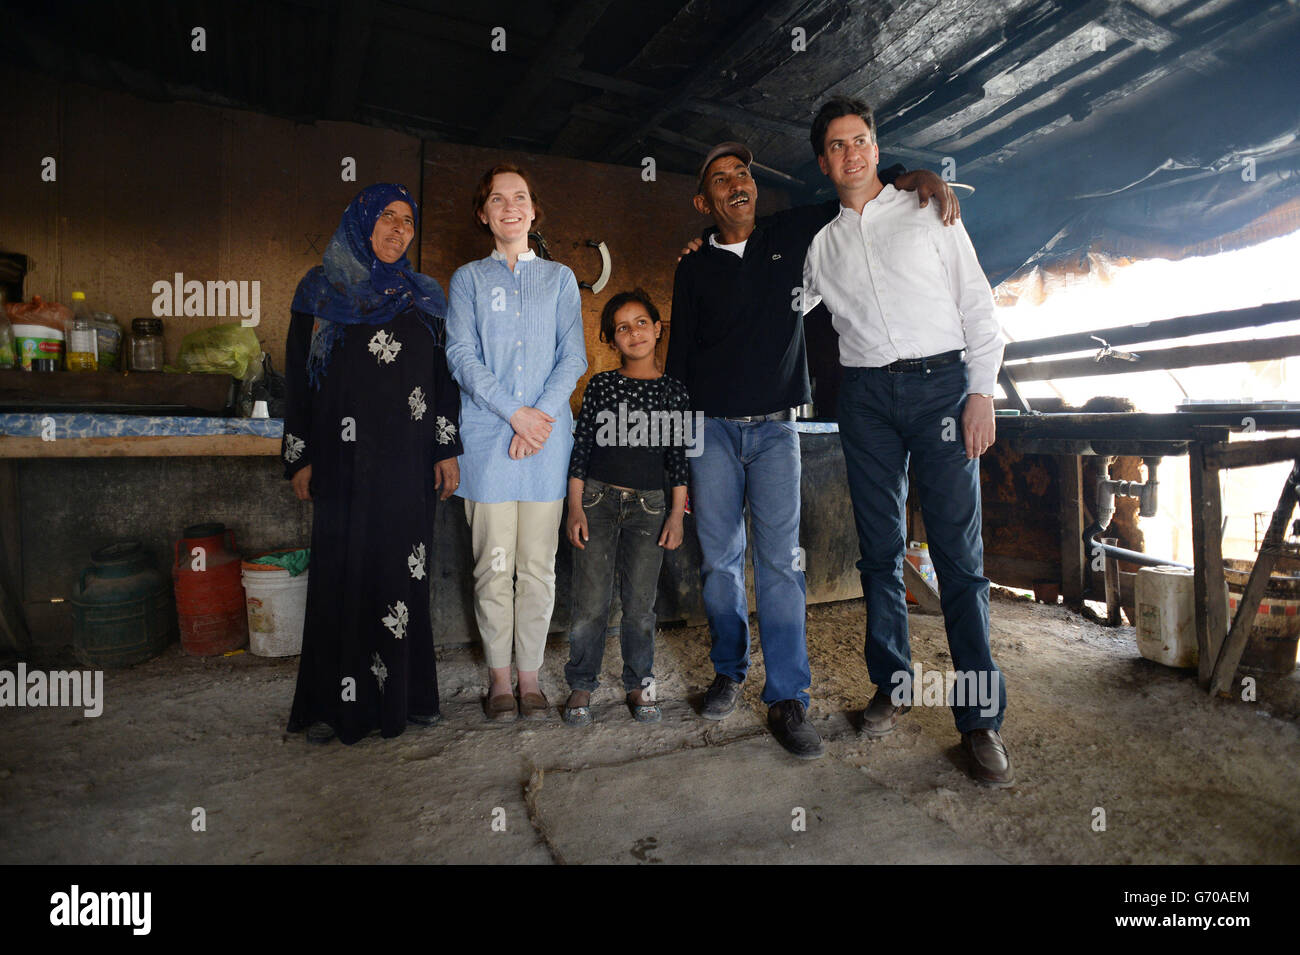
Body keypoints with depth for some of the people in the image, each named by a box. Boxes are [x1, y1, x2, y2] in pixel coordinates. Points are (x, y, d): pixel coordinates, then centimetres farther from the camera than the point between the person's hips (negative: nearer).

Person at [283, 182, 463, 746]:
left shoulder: (422, 297, 13)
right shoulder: (321, 292, 7)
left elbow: (443, 377, 11)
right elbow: (299, 377, 5)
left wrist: (447, 450, 4)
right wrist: (300, 459, -1)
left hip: (408, 464, 2)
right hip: (344, 461, -2)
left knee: (404, 571, 4)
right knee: (341, 573, 1)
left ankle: (405, 693, 16)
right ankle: (334, 702, 13)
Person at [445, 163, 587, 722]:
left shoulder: (559, 278, 15)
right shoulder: (468, 279, 13)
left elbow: (573, 356, 6)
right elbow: (462, 356, 1)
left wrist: (543, 413, -10)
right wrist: (515, 414, -11)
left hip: (547, 436, 1)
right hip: (488, 437, 0)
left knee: (538, 565, 2)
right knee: (494, 565, 0)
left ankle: (530, 676, 14)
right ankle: (498, 676, 14)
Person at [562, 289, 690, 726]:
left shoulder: (674, 391, 7)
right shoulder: (600, 386, 5)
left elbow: (679, 457, 7)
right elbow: (580, 448, 4)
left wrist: (677, 514, 2)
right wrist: (575, 507, -3)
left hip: (649, 504, 1)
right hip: (598, 497, 0)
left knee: (640, 603, 3)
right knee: (591, 602, -1)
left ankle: (640, 684, 20)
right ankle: (581, 685, 15)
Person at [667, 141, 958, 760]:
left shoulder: (793, 235, 10)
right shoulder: (694, 269, 10)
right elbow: (678, 360, 9)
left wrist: (911, 177, 0)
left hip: (775, 429, -1)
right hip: (712, 430, 1)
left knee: (780, 560, -8)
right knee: (718, 560, 4)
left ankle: (787, 698, -1)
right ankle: (729, 673, 22)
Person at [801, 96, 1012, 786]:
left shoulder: (927, 212, 10)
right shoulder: (820, 244, 16)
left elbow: (976, 302, 5)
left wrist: (981, 391, -5)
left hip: (940, 380, -2)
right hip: (865, 395, 3)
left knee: (958, 550, -7)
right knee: (879, 549, 4)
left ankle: (981, 716, 0)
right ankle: (893, 684, 18)